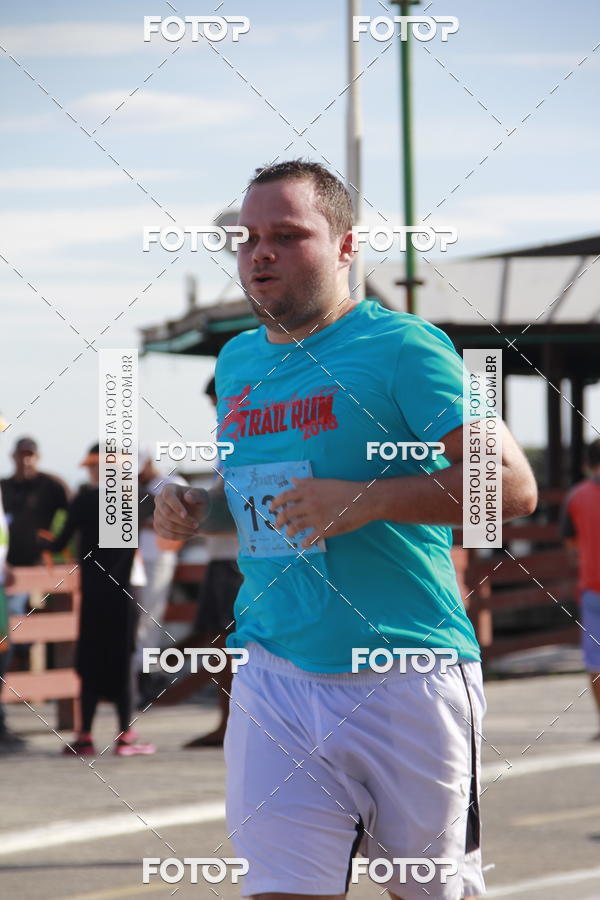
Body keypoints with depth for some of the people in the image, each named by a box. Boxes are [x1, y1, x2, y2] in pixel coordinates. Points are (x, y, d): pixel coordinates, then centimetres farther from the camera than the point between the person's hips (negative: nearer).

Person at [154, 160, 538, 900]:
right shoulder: (238, 362, 13)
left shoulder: (401, 347, -8)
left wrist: (367, 500, -24)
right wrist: (199, 511, 6)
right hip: (273, 674, 5)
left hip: (405, 678, -5)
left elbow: (512, 485, -15)